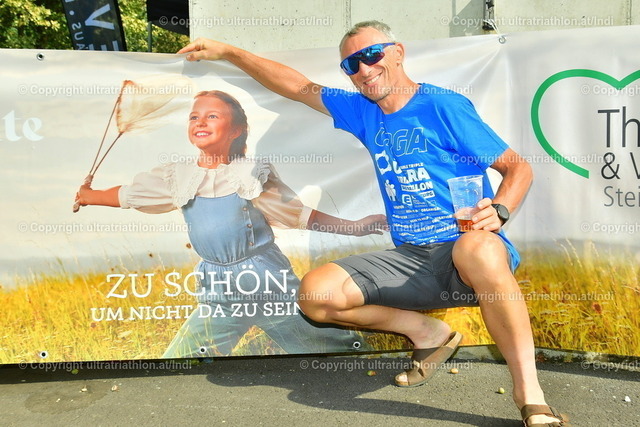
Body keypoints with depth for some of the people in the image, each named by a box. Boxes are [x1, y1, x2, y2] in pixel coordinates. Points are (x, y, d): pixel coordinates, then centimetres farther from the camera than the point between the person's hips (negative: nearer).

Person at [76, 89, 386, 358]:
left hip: (270, 282, -2)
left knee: (347, 349, 4)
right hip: (219, 294, 3)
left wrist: (353, 227, -4)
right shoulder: (177, 177, 4)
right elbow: (126, 195, 19)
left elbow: (301, 215, 1)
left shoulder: (253, 173, -4)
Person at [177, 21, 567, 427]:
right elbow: (297, 86, 21)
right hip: (409, 258, 5)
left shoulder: (443, 106, -3)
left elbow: (518, 166, -3)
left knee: (478, 249, -40)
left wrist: (498, 211, -23)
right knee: (316, 293, -12)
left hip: (466, 247, -5)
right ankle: (426, 332, 5)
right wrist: (227, 51, 23)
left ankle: (530, 394, -22)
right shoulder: (364, 112, 13)